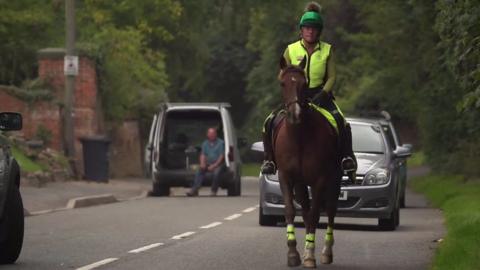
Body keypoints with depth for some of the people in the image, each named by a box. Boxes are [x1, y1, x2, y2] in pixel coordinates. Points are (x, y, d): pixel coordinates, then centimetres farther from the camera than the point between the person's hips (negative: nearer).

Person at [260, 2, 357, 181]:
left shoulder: (327, 50, 3)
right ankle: (269, 160, -5)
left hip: (320, 95, -1)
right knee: (270, 123, -18)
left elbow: (332, 77, -1)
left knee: (342, 124, -26)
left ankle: (347, 158, -14)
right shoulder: (291, 50, 4)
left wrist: (322, 95, -18)